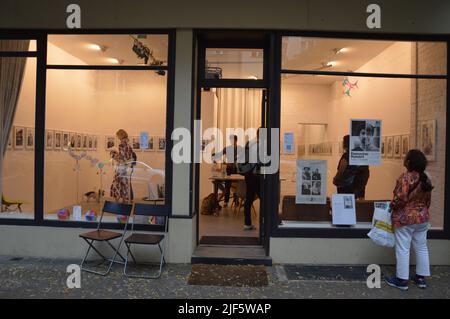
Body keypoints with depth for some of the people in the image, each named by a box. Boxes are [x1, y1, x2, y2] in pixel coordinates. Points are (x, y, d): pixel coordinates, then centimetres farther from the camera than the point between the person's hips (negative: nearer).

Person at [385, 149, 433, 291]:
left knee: (403, 249, 2)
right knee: (421, 248, 16)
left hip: (405, 218, -8)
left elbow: (401, 198, -25)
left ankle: (402, 280, 11)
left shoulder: (405, 177, -20)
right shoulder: (426, 179, 5)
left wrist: (392, 206, -7)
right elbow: (428, 200, 13)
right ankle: (421, 278, 26)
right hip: (422, 217, 8)